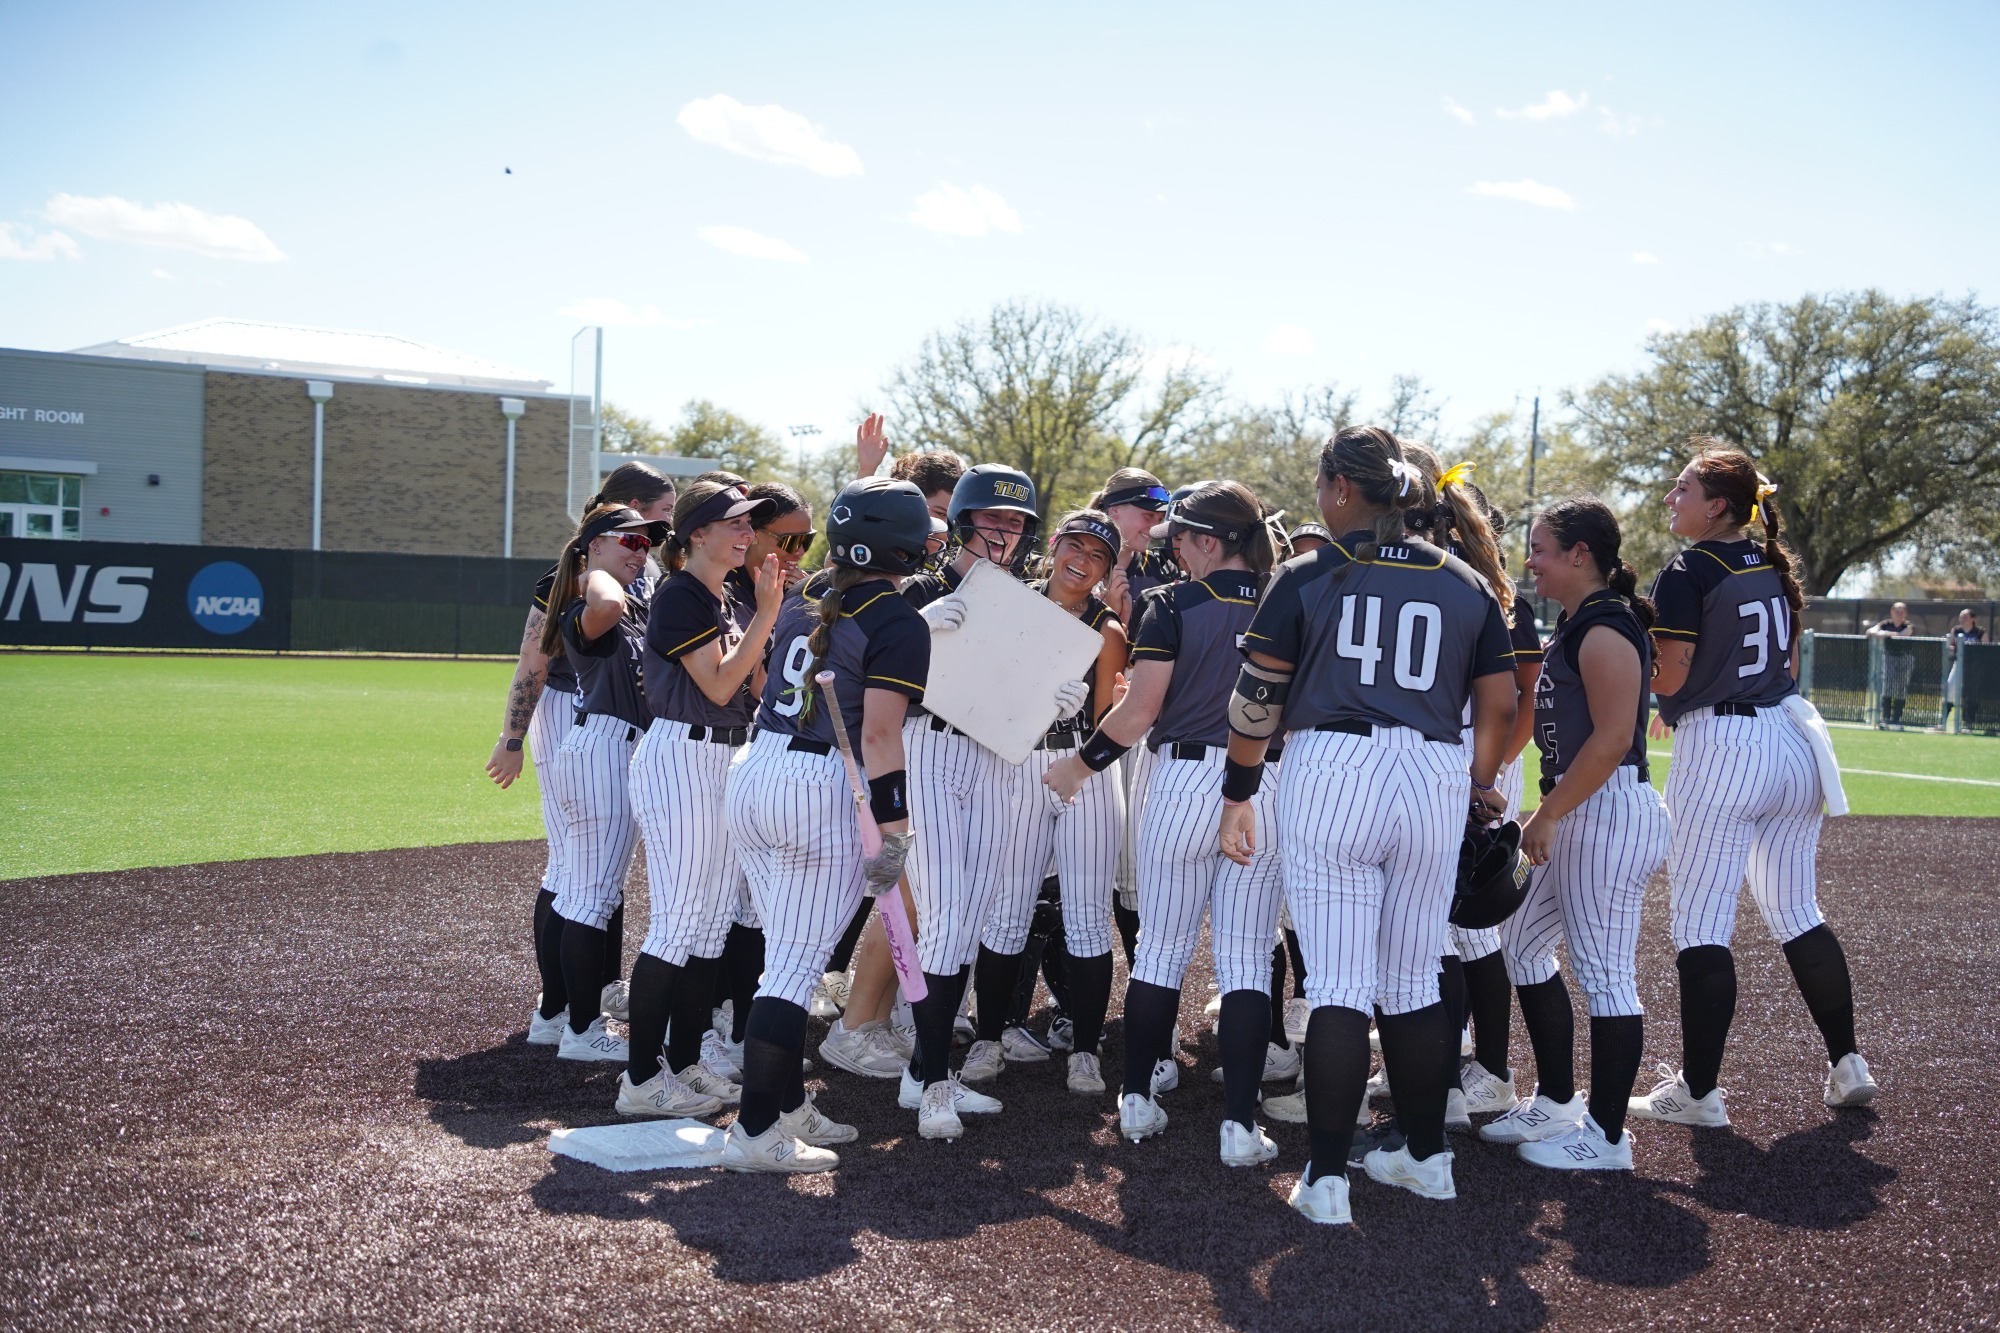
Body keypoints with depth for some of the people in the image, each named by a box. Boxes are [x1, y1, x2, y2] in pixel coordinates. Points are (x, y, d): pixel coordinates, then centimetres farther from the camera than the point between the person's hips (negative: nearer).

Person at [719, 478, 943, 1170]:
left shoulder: (803, 600, 12)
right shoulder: (900, 624, -9)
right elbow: (878, 734, -16)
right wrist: (891, 828, -13)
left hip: (752, 773, 7)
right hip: (822, 793, -7)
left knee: (787, 954, 17)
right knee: (798, 965, -2)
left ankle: (787, 1106, 24)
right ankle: (756, 1133, -1)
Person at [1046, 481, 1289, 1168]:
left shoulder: (1175, 604, -5)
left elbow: (1141, 708, -10)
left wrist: (1081, 762, 2)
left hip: (1183, 780, -2)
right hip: (1264, 788, 2)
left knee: (1161, 949, 11)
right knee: (1247, 957, 4)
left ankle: (1138, 1099, 19)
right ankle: (1240, 1123, 0)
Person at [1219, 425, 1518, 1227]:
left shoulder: (1309, 577, 0)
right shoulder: (1465, 585, 9)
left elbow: (1257, 700, -1)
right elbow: (1500, 705, 11)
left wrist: (1239, 793, 9)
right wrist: (1483, 785, 26)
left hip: (1330, 776, -3)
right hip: (1434, 784, 3)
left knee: (1338, 986, -1)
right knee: (1413, 983, 16)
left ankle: (1326, 1180, 0)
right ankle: (1427, 1158, 27)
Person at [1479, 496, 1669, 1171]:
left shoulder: (1604, 628, -16)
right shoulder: (1578, 623, 15)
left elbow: (1612, 740, -22)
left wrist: (1547, 815, -19)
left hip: (1609, 811, -11)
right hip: (1583, 814, 11)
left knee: (1605, 972, -4)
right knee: (1524, 942, 17)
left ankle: (1606, 1135, 6)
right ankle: (1556, 1104, 27)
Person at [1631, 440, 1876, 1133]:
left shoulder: (1687, 574, -11)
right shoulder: (1776, 568, 11)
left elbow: (1669, 678, -17)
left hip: (1718, 754, -7)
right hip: (1791, 741, 8)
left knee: (1701, 927, -2)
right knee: (1797, 915, 18)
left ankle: (1698, 1090, 2)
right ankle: (1847, 1064, 23)